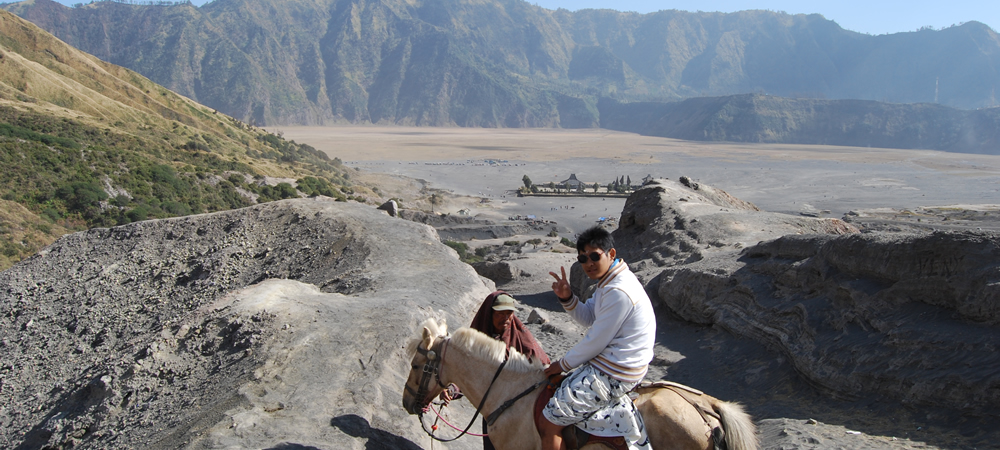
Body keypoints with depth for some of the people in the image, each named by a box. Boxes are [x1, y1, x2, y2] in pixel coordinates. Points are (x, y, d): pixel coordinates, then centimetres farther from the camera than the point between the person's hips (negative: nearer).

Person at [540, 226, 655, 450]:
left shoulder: (619, 292, -25)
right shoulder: (610, 281, 7)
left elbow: (595, 342, -20)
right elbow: (588, 317, 14)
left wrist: (563, 365, -6)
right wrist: (567, 297, -5)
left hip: (611, 376, -11)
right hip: (606, 363, 11)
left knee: (547, 425, -12)